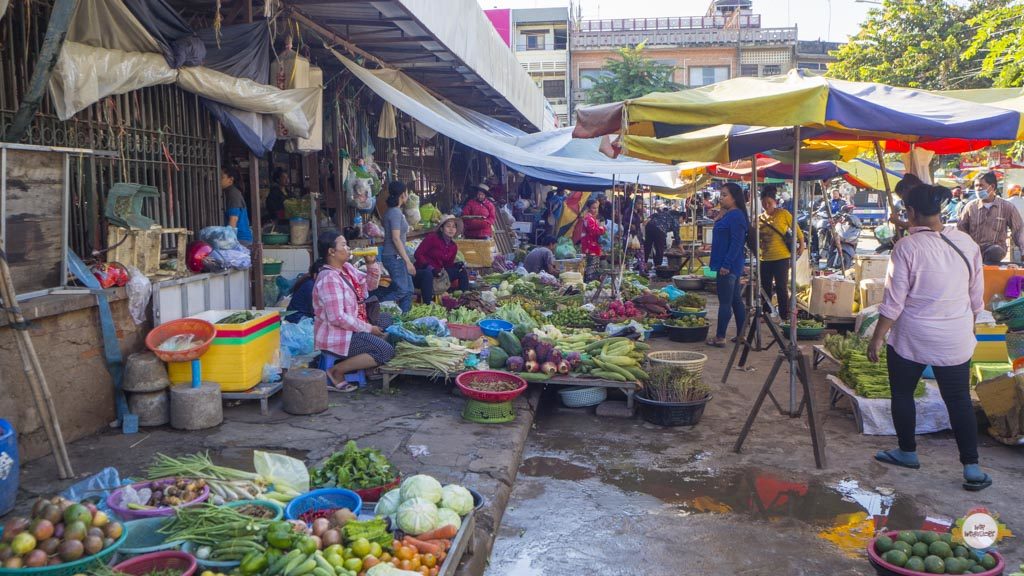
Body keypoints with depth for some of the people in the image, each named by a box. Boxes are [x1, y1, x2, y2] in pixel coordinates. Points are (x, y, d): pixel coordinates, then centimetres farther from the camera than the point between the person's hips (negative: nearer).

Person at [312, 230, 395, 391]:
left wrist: (371, 263, -1)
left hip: (348, 329, 10)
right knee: (386, 351, -18)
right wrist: (367, 328, -20)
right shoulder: (329, 279, -23)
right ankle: (336, 371, -9)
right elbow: (337, 318, -28)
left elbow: (370, 285, 16)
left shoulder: (347, 268, 6)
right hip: (336, 336, -10)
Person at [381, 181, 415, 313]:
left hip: (397, 257, 10)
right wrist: (408, 261, -18)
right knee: (401, 291, -12)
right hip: (394, 256, -10)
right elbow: (396, 238, -20)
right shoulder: (395, 212, -14)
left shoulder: (394, 211, 15)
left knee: (408, 291, 11)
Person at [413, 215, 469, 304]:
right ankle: (427, 304, -44)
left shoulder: (454, 246, 10)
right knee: (427, 273, -41)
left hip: (438, 273, 7)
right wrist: (429, 267, -27)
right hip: (422, 271, -7)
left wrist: (456, 265, -8)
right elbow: (417, 254, -15)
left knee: (462, 270, 4)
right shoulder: (432, 238, -11)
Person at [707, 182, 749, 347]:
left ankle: (720, 338, -1)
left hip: (728, 267, -10)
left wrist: (726, 264, -22)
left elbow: (737, 243, -21)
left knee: (725, 301, -6)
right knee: (736, 300, 13)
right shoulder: (729, 215, 16)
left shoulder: (736, 216, -15)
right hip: (729, 266, 10)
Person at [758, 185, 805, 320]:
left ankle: (784, 315, 3)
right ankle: (766, 314, 24)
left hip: (781, 257, -5)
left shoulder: (783, 213, -5)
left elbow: (796, 229, -1)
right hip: (765, 258, 6)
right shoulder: (760, 219, 9)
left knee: (781, 288, -4)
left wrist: (802, 244, -5)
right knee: (765, 288, 13)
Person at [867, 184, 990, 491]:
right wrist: (968, 327, 23)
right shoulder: (966, 243, -1)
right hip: (956, 340, 4)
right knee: (959, 399, 11)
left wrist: (877, 338, -6)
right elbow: (977, 296, 8)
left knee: (902, 394, 15)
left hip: (911, 339, -4)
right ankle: (971, 466, 11)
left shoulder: (907, 247, -16)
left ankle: (908, 452, 27)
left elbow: (893, 301, -15)